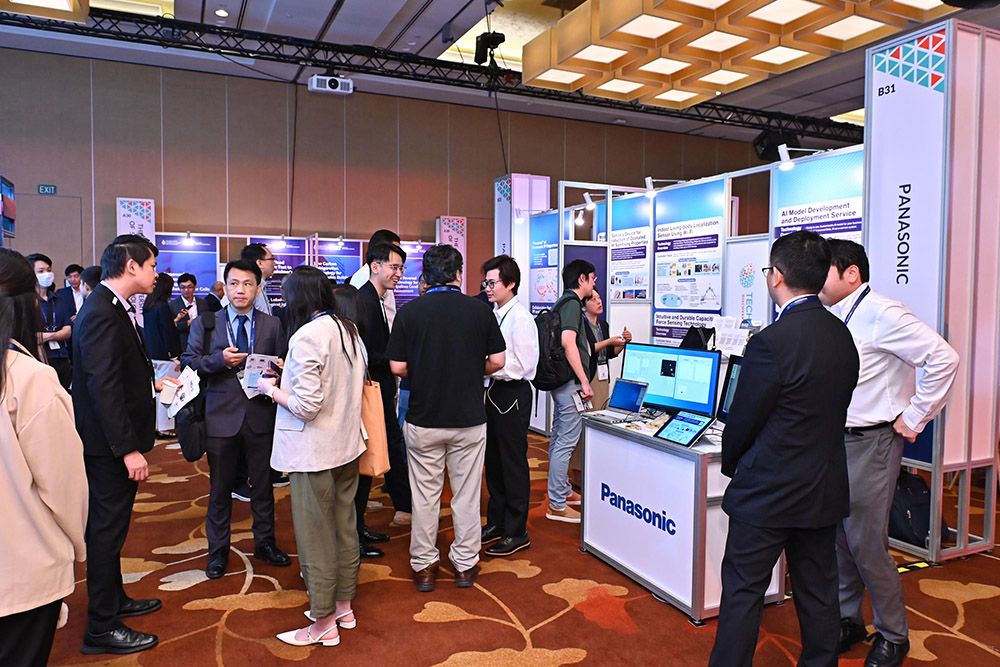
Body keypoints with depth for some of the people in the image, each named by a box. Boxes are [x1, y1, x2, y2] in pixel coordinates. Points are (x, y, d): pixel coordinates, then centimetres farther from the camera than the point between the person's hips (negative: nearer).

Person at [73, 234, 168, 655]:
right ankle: (102, 628, 16)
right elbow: (103, 388, -27)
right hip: (109, 445, -10)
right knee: (107, 530, 2)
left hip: (115, 441, 10)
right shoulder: (102, 315, -22)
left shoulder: (112, 308, 8)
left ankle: (114, 599, 39)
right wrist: (128, 449, -27)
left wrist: (151, 383, 18)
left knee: (111, 526, 22)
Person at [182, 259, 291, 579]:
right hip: (221, 417, -1)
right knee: (220, 488, 11)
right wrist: (219, 360, -17)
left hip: (261, 417, 1)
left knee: (263, 485, 13)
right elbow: (189, 362, -1)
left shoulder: (273, 325, 4)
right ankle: (218, 550, 28)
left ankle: (264, 543, 31)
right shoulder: (205, 323, 3)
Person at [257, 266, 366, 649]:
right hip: (347, 445, 8)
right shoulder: (349, 330, 4)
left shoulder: (306, 337, -19)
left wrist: (271, 389, -5)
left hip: (314, 453, -8)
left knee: (316, 538, 6)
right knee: (344, 529, 18)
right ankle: (344, 606, 33)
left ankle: (324, 625, 20)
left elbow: (306, 405, -22)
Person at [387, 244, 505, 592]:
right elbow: (497, 361, -2)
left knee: (425, 495, 12)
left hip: (423, 419, 0)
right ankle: (466, 564, 24)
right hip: (469, 418, 1)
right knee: (466, 494, 13)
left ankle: (423, 565, 23)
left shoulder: (409, 312, -8)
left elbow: (397, 367, -7)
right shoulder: (480, 310, -5)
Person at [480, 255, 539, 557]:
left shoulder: (520, 317, -16)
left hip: (513, 394, -9)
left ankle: (516, 532, 17)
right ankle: (496, 522, 34)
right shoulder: (495, 315, 7)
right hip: (496, 391, 9)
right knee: (493, 461, 18)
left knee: (513, 464, 3)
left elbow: (523, 364, -19)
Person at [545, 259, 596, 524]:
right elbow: (568, 342, -25)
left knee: (559, 438, 17)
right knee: (566, 442, -6)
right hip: (570, 381, -11)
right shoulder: (572, 303, -13)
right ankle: (557, 505, -1)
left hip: (560, 380, 11)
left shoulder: (564, 302, 17)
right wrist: (585, 381, -23)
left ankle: (563, 490, 30)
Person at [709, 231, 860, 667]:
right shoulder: (842, 335, 2)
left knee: (743, 590, 6)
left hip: (769, 490, -7)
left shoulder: (773, 341, -23)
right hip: (825, 488, 8)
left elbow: (743, 419, -14)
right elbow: (836, 408, 9)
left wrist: (730, 463, 5)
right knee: (818, 590, 19)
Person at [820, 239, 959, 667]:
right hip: (833, 441, 8)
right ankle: (847, 620, 32)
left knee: (866, 543, 1)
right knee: (836, 538, 14)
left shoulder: (881, 314, -16)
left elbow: (943, 358, -20)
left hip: (869, 443, -7)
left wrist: (913, 419, -15)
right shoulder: (831, 318, 8)